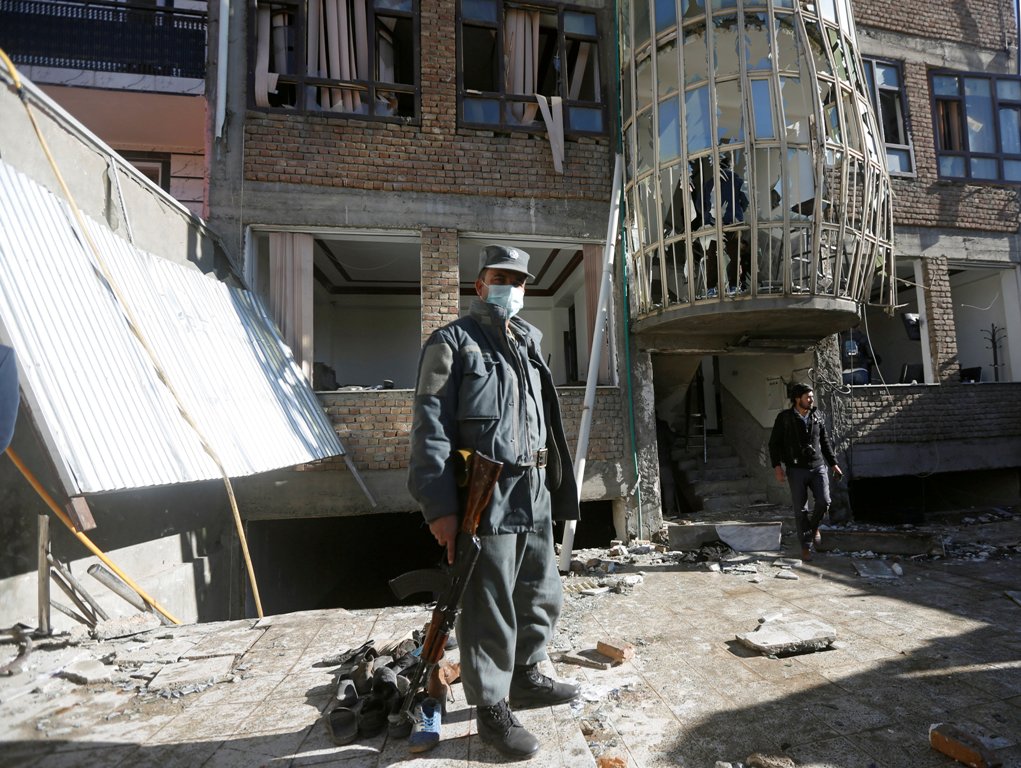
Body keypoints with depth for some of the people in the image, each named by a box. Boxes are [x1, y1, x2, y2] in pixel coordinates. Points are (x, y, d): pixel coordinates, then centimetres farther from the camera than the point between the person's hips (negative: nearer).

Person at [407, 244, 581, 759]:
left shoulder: (530, 343, 17)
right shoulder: (453, 342, -4)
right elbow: (430, 428, -12)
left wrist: (554, 486, 16)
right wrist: (439, 506, -18)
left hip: (535, 496, 8)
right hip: (486, 498, -7)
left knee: (542, 597, 19)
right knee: (489, 610, 5)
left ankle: (526, 678, 41)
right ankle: (491, 709, 25)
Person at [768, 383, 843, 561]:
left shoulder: (816, 416, 7)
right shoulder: (784, 417, -5)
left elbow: (825, 442, 17)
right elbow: (774, 443, -4)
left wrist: (833, 464, 15)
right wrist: (777, 466, -14)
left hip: (818, 467, 3)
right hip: (796, 470, -3)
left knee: (824, 502, -11)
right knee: (801, 510, 2)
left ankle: (814, 526, 21)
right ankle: (806, 546, 15)